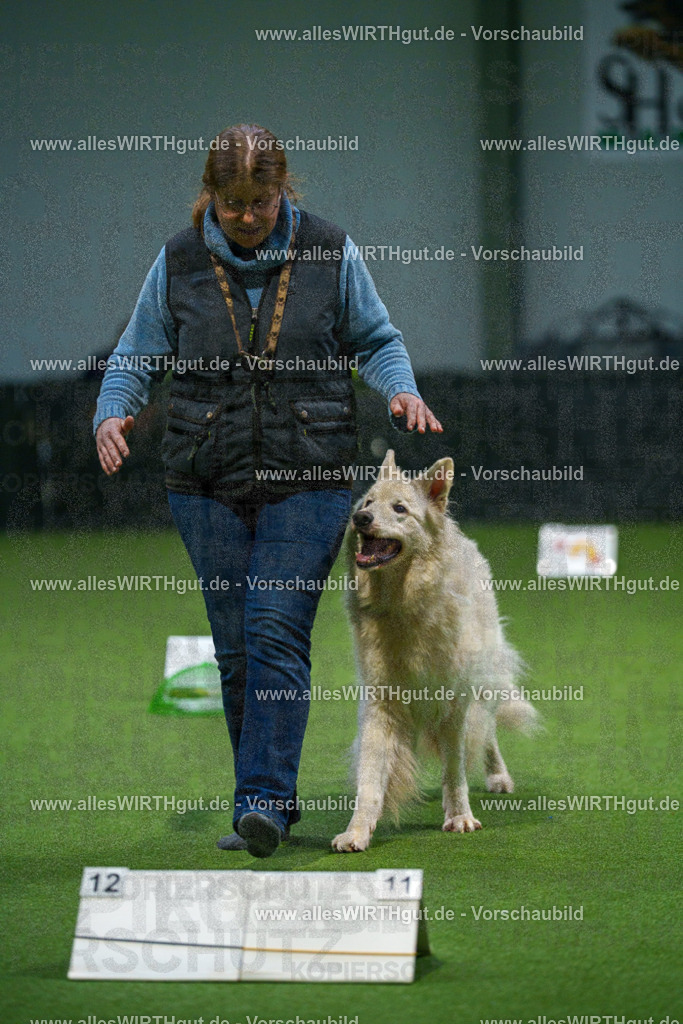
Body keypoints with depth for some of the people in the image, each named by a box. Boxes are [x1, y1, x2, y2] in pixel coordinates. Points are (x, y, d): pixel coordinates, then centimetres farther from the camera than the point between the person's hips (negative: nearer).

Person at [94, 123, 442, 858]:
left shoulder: (329, 253, 1)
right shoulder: (180, 263, 4)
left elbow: (374, 340, 12)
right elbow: (136, 357, 9)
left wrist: (401, 389, -8)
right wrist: (112, 413, -10)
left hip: (307, 481, -2)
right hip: (208, 485, 2)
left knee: (276, 632, -15)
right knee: (236, 650, 3)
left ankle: (262, 802, -18)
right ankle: (271, 804, 13)